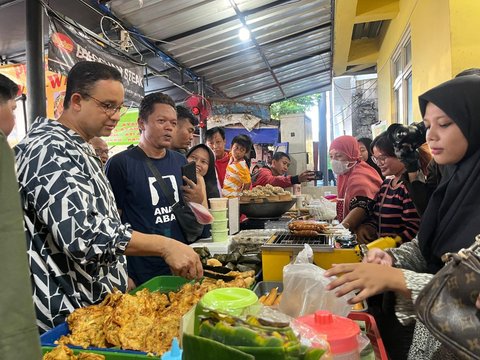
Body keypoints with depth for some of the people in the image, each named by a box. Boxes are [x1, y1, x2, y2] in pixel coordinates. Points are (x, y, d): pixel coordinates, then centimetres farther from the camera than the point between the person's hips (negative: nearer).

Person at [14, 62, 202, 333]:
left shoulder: (80, 149, 12)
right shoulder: (50, 150, -20)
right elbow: (81, 234, -32)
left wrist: (120, 277, 17)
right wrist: (165, 246, -31)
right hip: (68, 314, -9)